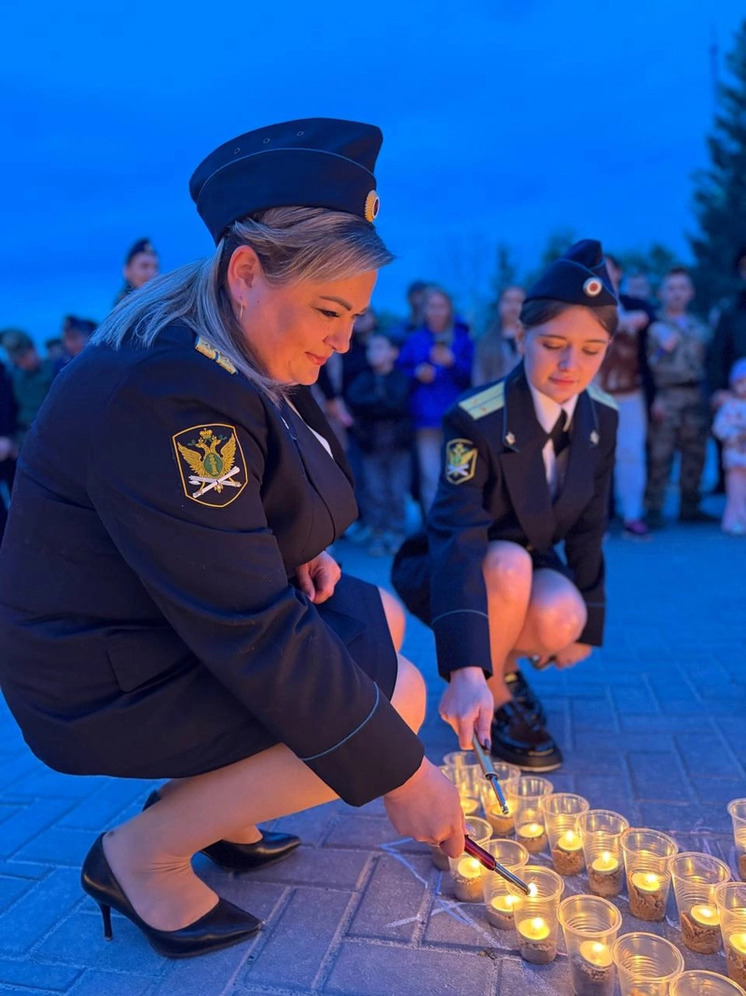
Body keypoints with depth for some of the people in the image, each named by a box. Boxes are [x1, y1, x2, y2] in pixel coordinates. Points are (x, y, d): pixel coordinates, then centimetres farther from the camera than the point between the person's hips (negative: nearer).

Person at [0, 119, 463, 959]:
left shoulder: (235, 351, 1)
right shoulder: (165, 392, -30)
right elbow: (254, 636, -30)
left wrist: (296, 553, -3)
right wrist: (401, 772, -22)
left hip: (181, 614, 10)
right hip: (111, 675, -9)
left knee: (384, 618, 12)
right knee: (392, 695, -17)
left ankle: (213, 802, 14)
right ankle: (143, 854, -3)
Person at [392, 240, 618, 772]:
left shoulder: (602, 418, -9)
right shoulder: (476, 420, -28)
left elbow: (588, 529, 1)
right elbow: (456, 537, -39)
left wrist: (586, 623, 2)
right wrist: (466, 670, -49)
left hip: (532, 569, 4)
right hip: (462, 568, -4)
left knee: (560, 618, -30)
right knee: (511, 565, -36)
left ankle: (505, 664, 7)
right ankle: (497, 694, -8)